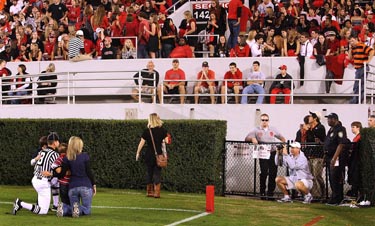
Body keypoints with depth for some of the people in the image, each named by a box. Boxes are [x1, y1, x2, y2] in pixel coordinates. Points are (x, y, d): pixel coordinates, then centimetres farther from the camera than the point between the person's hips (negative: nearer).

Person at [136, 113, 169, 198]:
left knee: (149, 173, 14)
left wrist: (138, 153, 7)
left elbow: (141, 143, -2)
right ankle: (157, 192, -4)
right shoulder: (162, 130, -3)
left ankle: (149, 192, 19)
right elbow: (167, 141, -2)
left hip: (149, 155, 0)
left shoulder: (147, 131, -4)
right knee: (157, 173, 3)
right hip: (159, 155, 0)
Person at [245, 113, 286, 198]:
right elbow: (246, 138, 3)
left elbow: (281, 137, 25)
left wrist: (284, 142, 5)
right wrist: (252, 138, -18)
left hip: (273, 153, 2)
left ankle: (270, 192, 5)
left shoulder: (273, 129, 16)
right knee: (264, 172, -13)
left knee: (273, 173, -2)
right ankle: (262, 192, -3)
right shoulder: (256, 130, 9)